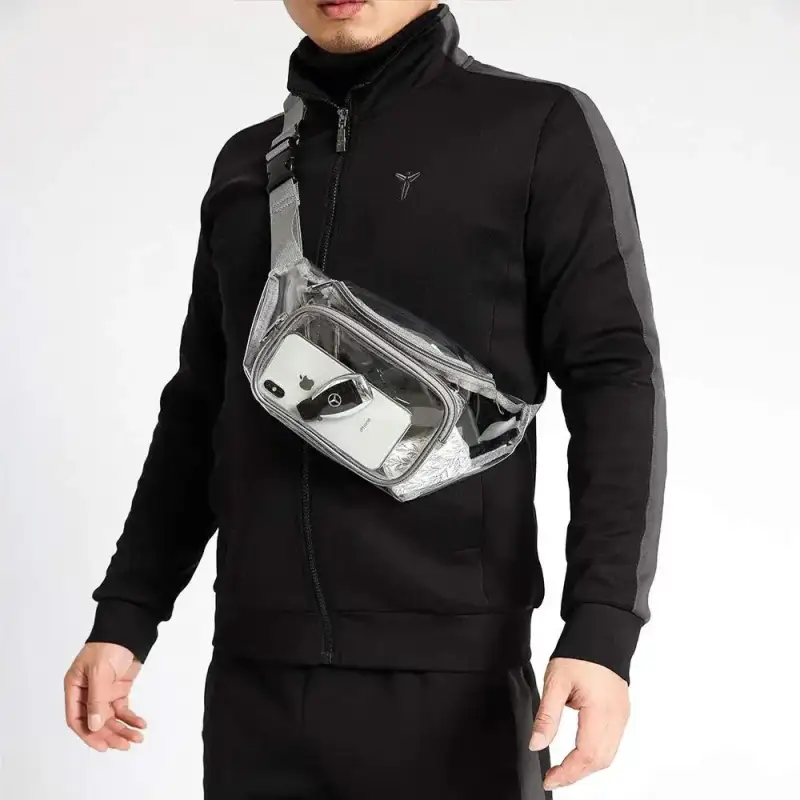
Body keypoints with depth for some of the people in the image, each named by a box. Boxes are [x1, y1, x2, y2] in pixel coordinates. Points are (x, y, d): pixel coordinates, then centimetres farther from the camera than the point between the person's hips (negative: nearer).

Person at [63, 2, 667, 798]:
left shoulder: (541, 128, 0)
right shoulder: (245, 164, 14)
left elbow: (614, 381, -6)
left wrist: (602, 626, -16)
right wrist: (125, 613, 10)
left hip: (451, 679, -4)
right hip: (254, 679, 4)